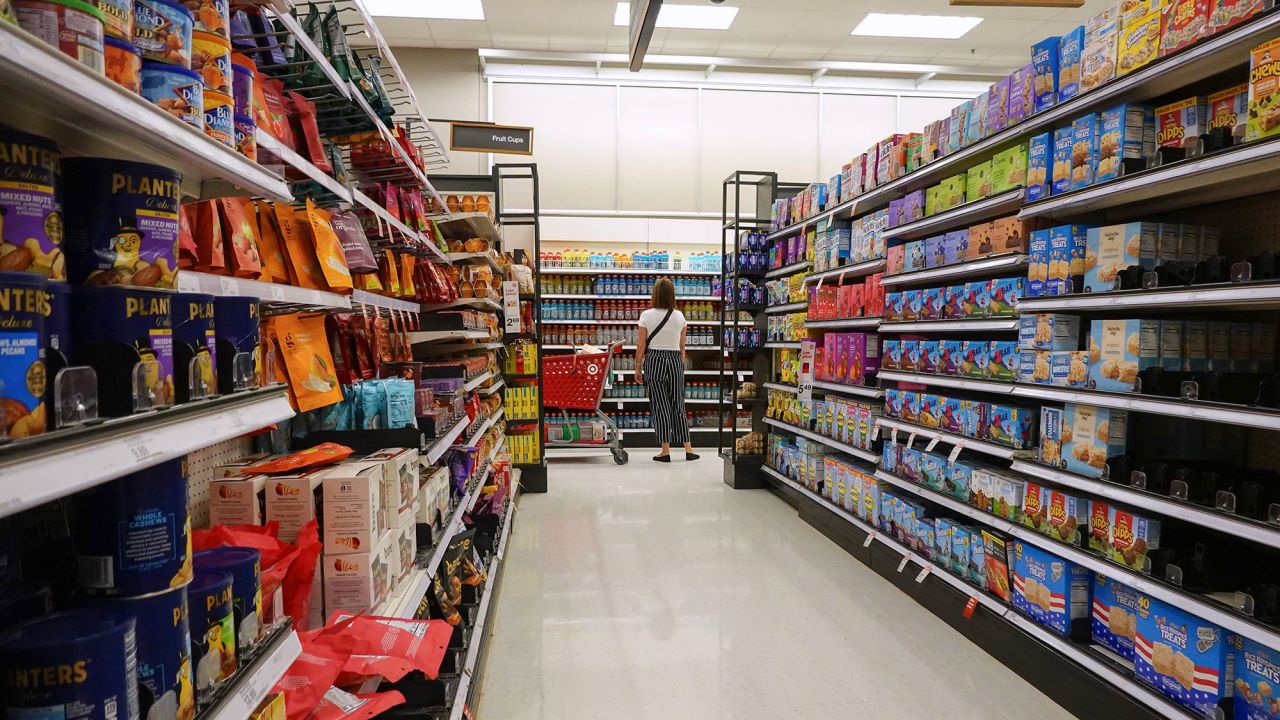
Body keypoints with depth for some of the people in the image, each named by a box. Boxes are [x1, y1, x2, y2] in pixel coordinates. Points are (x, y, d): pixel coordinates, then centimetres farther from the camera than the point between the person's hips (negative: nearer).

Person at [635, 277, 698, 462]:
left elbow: (641, 344, -4)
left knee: (660, 405, 3)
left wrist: (638, 367, 4)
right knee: (678, 404, 11)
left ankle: (665, 450, 5)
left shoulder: (647, 315, -5)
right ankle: (688, 448, 13)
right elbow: (682, 346, 7)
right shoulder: (679, 316, 2)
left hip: (654, 360, -2)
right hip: (675, 360, 2)